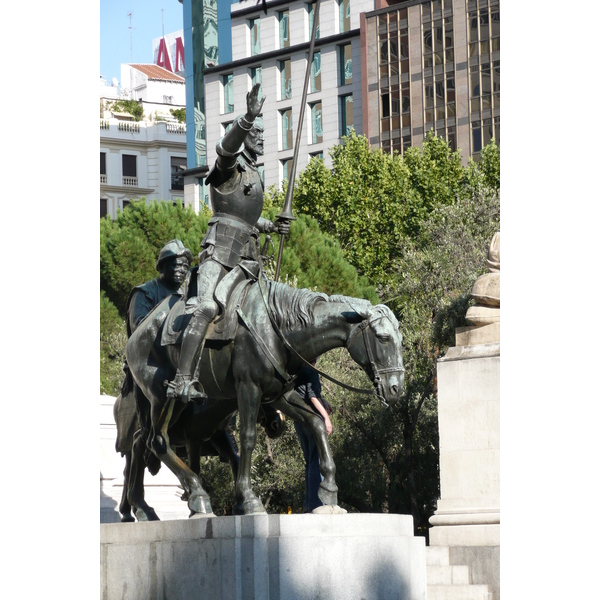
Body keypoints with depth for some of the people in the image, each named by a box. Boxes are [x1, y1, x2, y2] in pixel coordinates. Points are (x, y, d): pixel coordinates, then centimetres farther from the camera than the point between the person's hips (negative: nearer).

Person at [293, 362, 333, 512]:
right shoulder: (311, 372, -7)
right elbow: (313, 396, -17)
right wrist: (326, 417, -18)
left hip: (299, 421, 8)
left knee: (310, 462, 14)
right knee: (317, 462, -8)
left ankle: (308, 504, 12)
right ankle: (316, 504, -14)